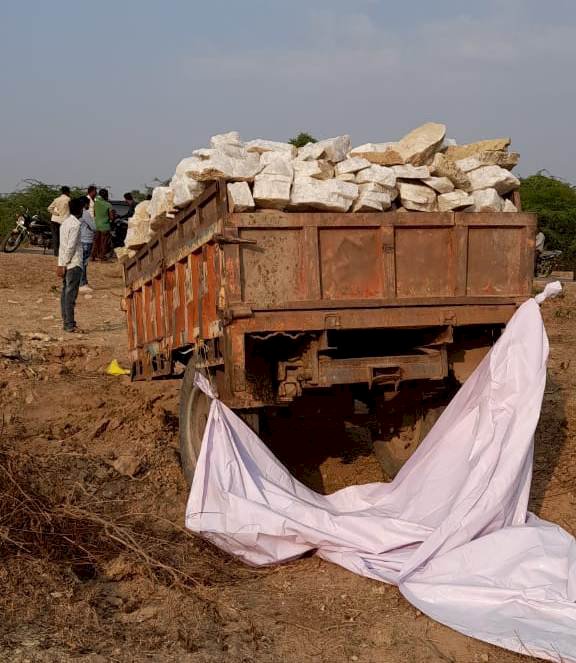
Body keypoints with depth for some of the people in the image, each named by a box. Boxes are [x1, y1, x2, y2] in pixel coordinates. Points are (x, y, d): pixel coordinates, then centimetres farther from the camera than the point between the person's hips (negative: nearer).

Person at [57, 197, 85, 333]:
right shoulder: (75, 224, -13)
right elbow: (71, 246, -17)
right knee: (71, 295, -8)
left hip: (64, 263, 9)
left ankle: (66, 322, 14)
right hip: (73, 264, -9)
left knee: (65, 293, 10)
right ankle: (70, 325, -7)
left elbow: (63, 244, 15)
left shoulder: (65, 222, 14)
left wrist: (61, 264, 15)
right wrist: (64, 265, -15)